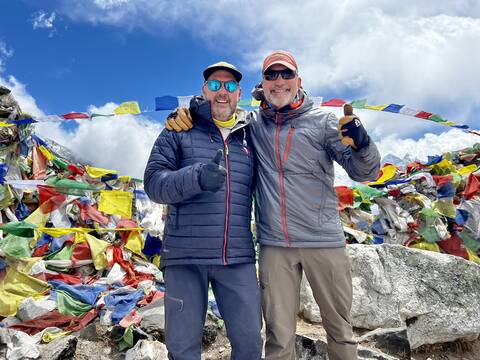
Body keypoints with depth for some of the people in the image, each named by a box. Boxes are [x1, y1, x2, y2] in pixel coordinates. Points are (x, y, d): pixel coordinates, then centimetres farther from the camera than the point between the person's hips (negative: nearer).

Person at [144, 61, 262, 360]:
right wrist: (197, 176, -23)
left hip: (238, 257, 2)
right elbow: (154, 182, -5)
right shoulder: (179, 131, 5)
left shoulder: (249, 136, 13)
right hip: (185, 256, -2)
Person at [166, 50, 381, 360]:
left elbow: (364, 172, 1)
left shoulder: (322, 120, 2)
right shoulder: (252, 122, 7)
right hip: (274, 245, 1)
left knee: (340, 330, 11)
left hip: (325, 242, -1)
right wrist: (183, 114, -3)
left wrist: (361, 143, -22)